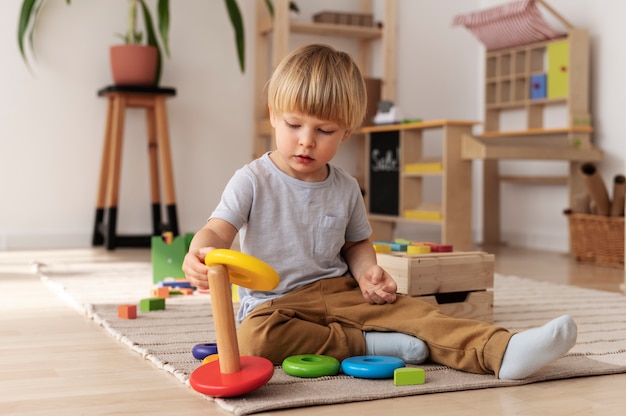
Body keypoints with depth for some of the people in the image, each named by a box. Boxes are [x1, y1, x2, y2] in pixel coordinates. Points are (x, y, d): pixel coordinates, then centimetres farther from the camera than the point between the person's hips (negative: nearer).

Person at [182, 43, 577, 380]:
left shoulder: (345, 188, 7)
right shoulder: (253, 180, -6)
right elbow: (218, 230, -15)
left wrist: (367, 273, -6)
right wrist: (199, 253, -40)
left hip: (339, 292, 3)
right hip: (274, 302, -3)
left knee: (411, 310, -21)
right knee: (255, 336, -38)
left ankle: (502, 350, -36)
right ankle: (367, 344, -29)